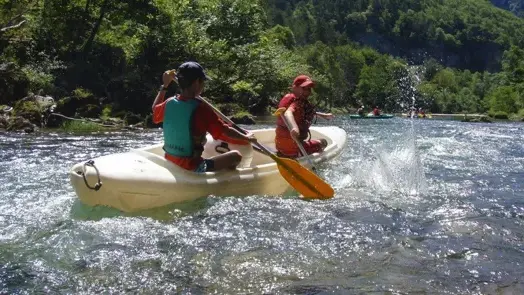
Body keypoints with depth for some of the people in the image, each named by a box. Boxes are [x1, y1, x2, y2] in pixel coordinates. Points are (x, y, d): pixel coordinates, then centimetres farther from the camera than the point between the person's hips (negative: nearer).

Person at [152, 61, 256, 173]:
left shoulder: (169, 104, -3)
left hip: (169, 163, 7)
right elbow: (225, 131, -15)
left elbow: (155, 109, 21)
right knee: (236, 156, 0)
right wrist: (247, 138, 1)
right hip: (192, 167, -7)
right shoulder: (201, 109, -20)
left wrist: (164, 85, 27)